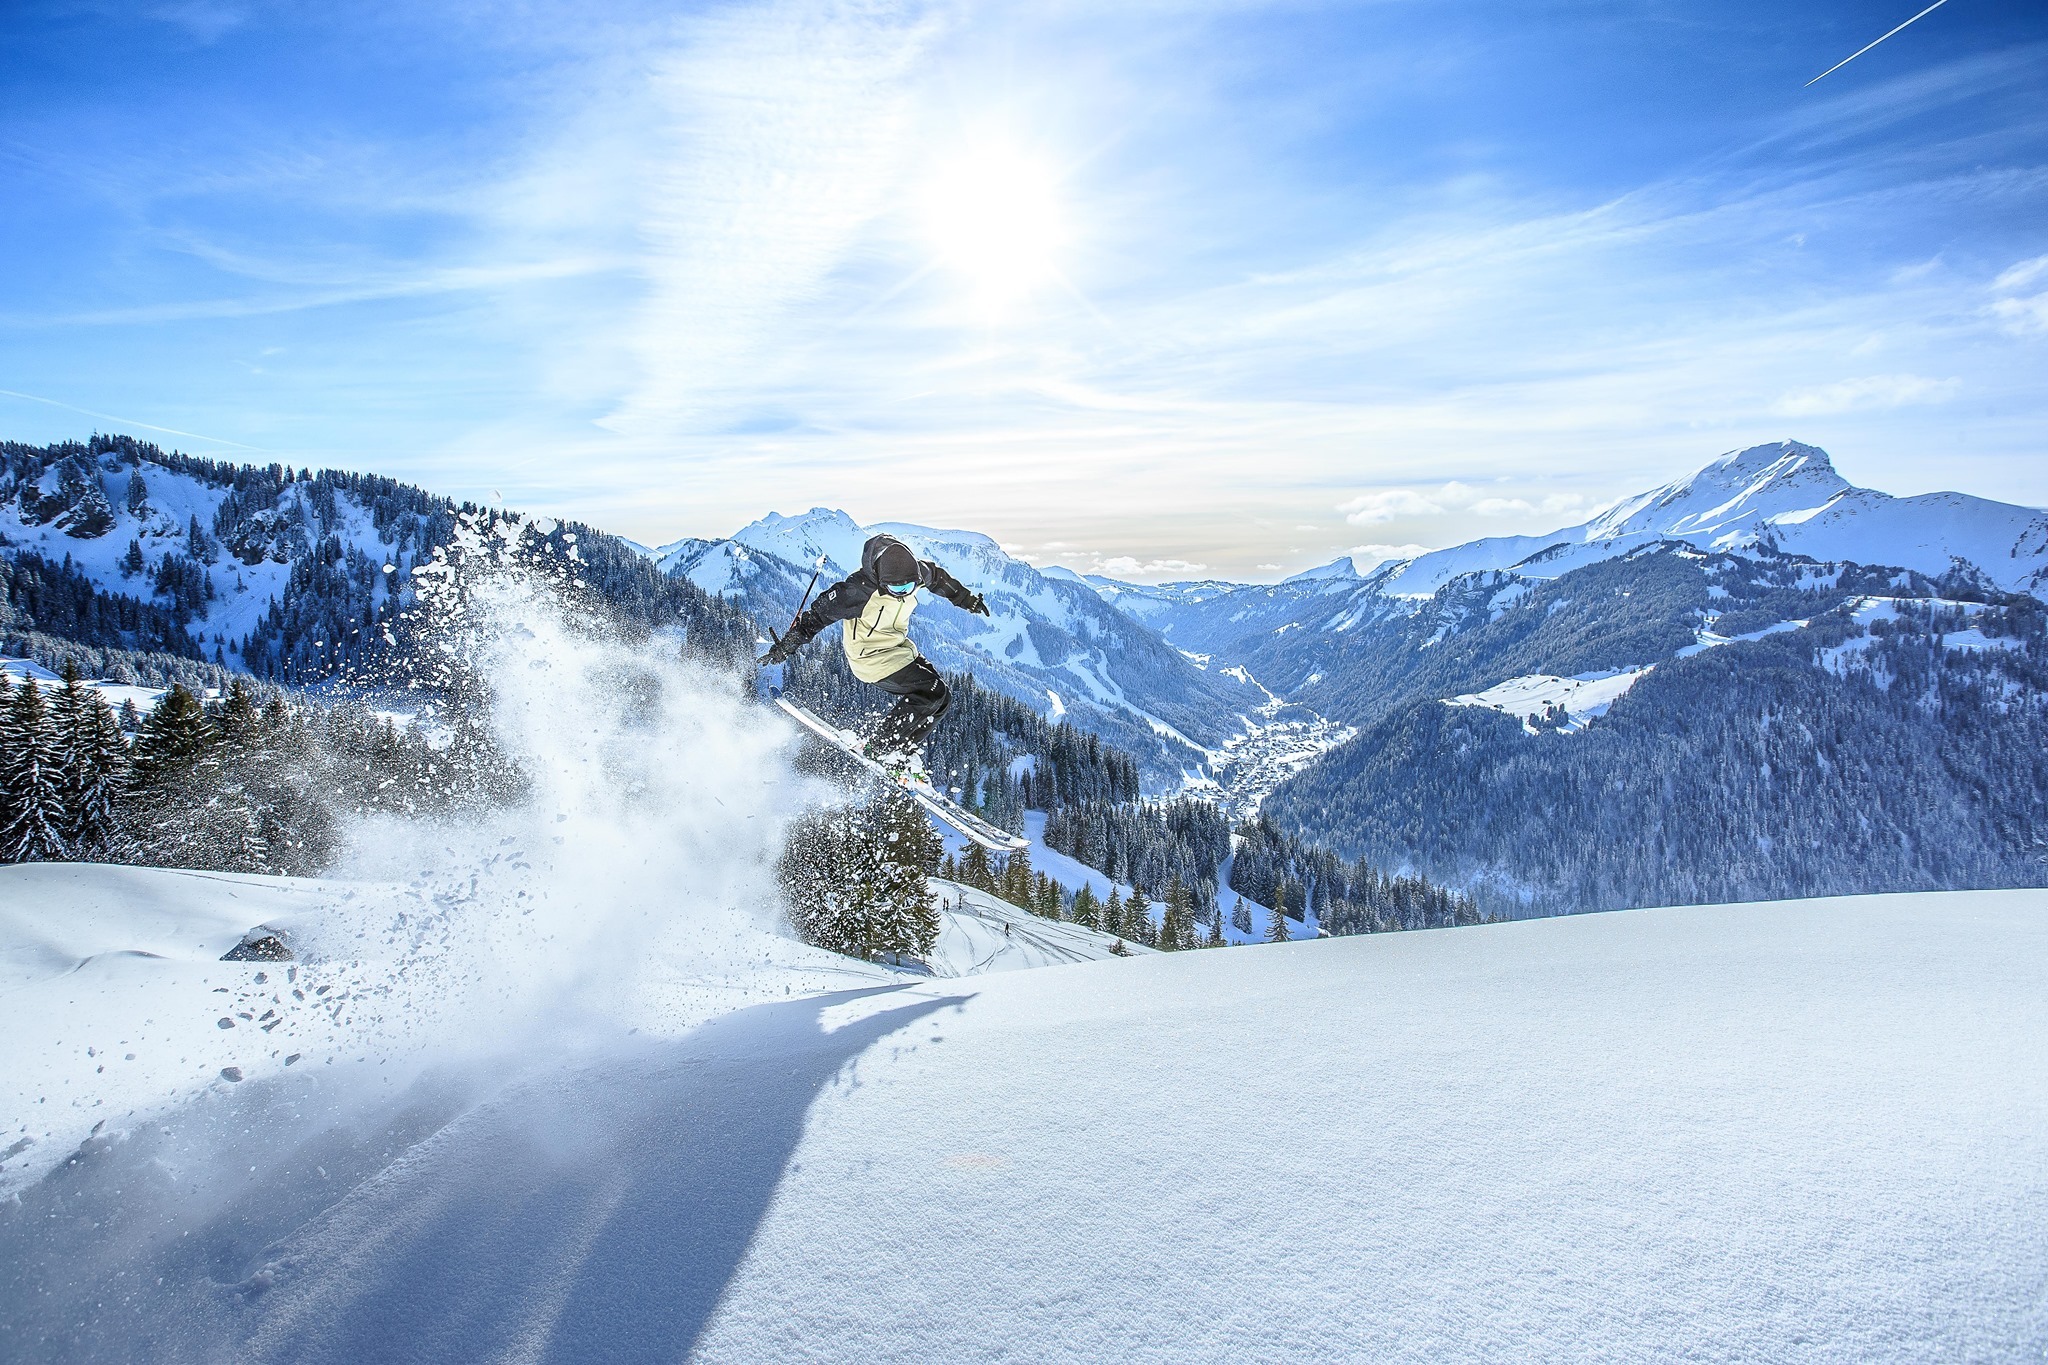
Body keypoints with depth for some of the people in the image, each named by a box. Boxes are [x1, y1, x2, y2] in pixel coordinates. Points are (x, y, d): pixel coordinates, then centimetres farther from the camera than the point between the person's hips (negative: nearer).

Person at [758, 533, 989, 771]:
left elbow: (938, 577, 10)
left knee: (940, 700, 2)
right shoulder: (861, 589, -32)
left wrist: (967, 599, 20)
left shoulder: (914, 571, -14)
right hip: (871, 655, -8)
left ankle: (902, 751, 11)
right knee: (931, 692, -18)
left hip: (898, 647, 8)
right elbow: (820, 613, -22)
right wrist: (785, 648, -18)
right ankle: (882, 749, -6)